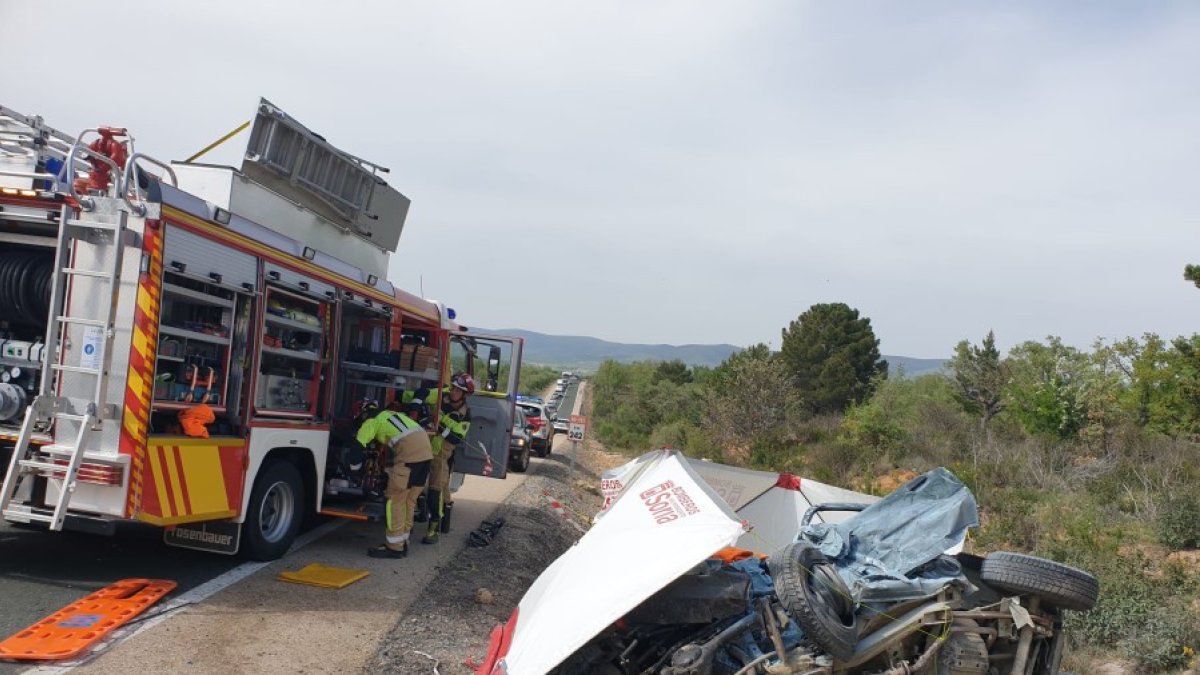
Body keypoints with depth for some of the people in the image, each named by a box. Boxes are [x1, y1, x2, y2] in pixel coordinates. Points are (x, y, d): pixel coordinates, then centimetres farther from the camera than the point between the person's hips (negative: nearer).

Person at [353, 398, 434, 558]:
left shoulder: (371, 422, 10)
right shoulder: (394, 414, 31)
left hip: (408, 454, -8)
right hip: (427, 450, 8)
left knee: (395, 500, 0)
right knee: (409, 500, 15)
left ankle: (394, 547, 2)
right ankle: (402, 543, 22)